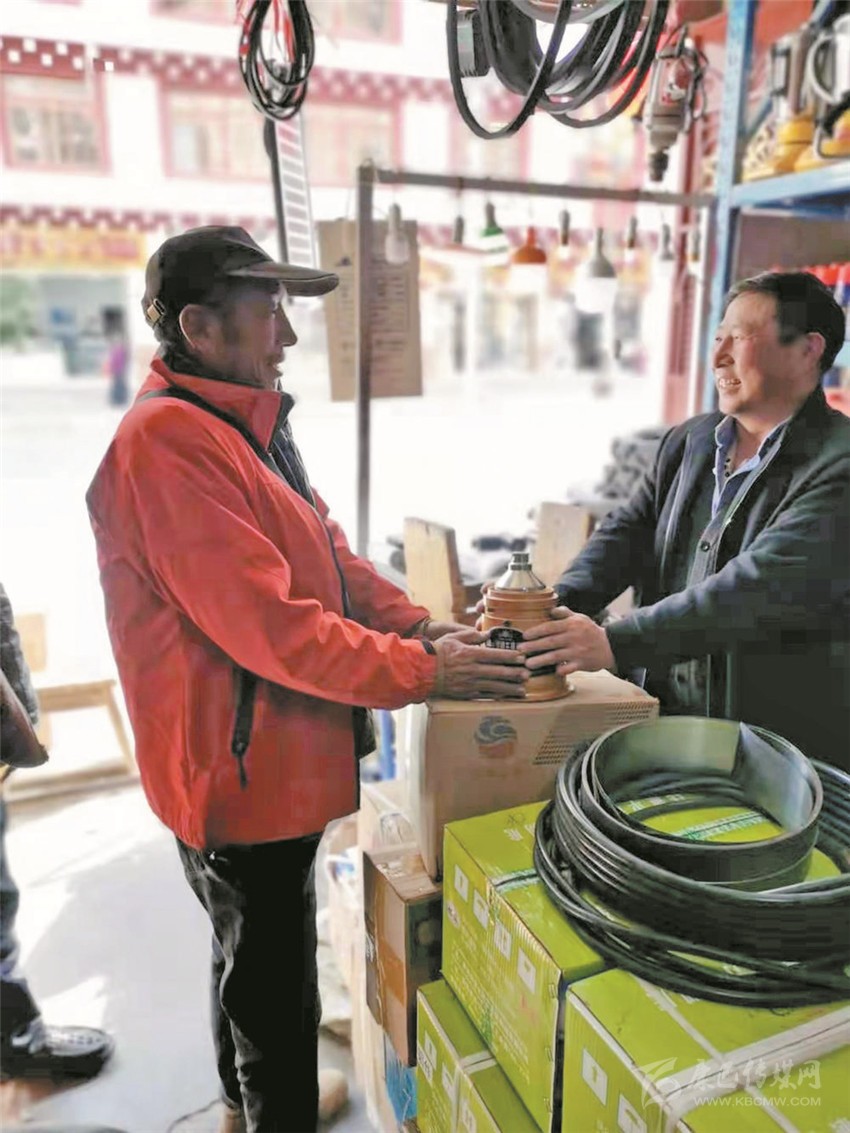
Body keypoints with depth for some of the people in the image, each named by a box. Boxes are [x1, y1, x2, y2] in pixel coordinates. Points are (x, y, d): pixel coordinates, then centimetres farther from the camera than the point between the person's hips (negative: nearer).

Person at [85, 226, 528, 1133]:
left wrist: (422, 626, -3)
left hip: (269, 764, 10)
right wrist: (422, 673, -22)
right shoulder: (167, 441, -24)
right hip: (242, 775, -10)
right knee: (274, 988, 10)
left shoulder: (243, 424, 7)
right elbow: (269, 623, -28)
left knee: (251, 961, 29)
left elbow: (327, 556, 8)